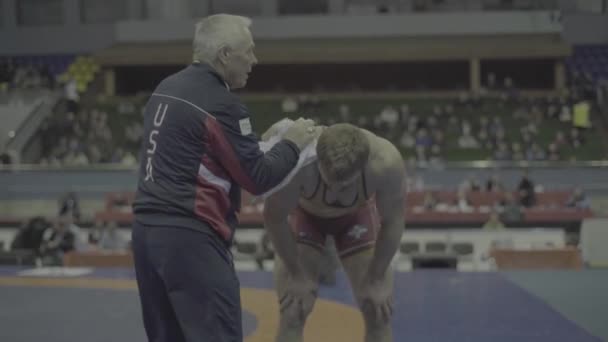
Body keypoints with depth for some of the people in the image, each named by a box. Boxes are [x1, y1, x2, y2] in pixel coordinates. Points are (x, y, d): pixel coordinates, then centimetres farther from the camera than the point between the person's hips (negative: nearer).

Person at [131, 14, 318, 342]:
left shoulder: (165, 89, 13)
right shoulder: (219, 103, -13)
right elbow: (258, 178, -10)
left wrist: (257, 144, 17)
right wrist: (291, 144, 6)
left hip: (147, 230, 9)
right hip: (190, 237, -9)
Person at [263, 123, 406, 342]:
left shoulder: (387, 162, -39)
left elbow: (392, 222, -21)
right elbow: (274, 217, -25)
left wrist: (376, 280, -12)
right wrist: (297, 275, -16)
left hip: (357, 215, 1)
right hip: (304, 214, -1)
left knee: (379, 313, -2)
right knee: (293, 313, -11)